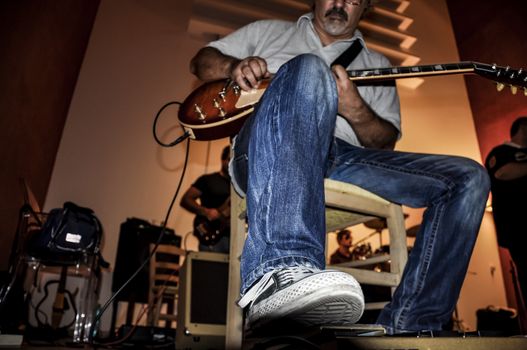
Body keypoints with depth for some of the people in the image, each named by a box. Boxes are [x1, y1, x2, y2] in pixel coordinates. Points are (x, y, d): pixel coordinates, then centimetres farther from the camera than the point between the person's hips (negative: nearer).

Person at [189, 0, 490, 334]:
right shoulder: (269, 31, 30)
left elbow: (386, 142, 18)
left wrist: (354, 109, -6)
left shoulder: (375, 64, 28)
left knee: (470, 177, -9)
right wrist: (234, 65, 2)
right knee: (309, 68, -33)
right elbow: (202, 60, 27)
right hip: (269, 153, -2)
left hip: (345, 159, 3)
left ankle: (403, 328, -14)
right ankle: (280, 269, -52)